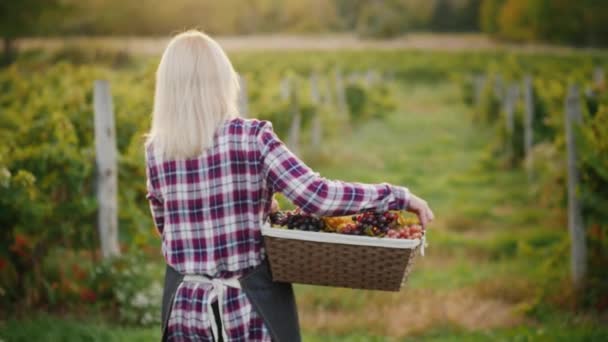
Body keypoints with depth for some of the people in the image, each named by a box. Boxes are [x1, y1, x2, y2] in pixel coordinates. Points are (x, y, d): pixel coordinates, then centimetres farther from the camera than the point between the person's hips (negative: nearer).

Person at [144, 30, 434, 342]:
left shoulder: (155, 150, -2)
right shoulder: (252, 137, -13)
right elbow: (315, 195, -20)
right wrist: (399, 197, -11)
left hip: (185, 303, 3)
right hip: (253, 302, -3)